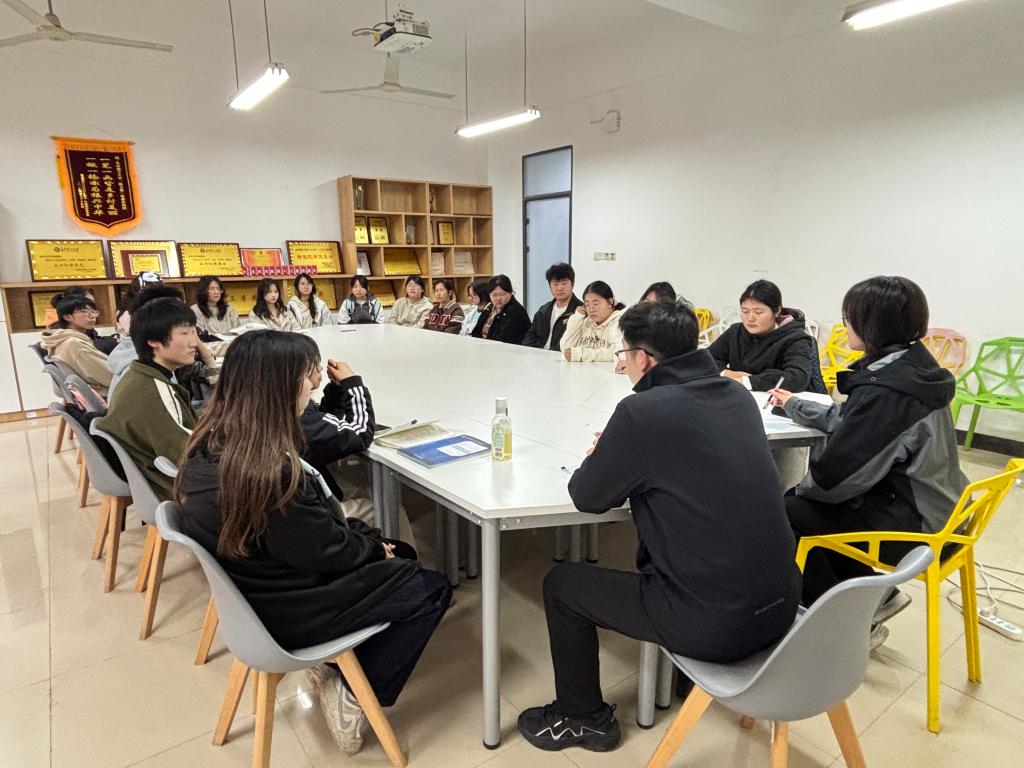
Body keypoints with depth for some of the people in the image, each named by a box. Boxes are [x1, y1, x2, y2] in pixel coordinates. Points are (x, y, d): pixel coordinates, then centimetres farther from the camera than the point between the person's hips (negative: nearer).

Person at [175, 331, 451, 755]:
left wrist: (367, 538, -1)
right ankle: (350, 694, 12)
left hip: (261, 582, 9)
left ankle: (334, 667, 19)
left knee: (404, 556, 16)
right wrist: (373, 545, -4)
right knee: (432, 589, 3)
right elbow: (324, 551, -24)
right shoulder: (268, 468, -34)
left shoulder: (215, 439, -5)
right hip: (286, 610, -8)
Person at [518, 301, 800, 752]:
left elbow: (588, 498, -7)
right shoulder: (737, 396, 3)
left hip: (714, 624, -7)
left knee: (561, 584, 11)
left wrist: (597, 460, 13)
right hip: (780, 603, 8)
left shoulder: (643, 411, -19)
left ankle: (582, 719, 30)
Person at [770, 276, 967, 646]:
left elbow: (838, 472, -25)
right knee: (806, 503, 17)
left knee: (787, 514, -4)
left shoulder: (884, 390, -29)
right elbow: (847, 420, 15)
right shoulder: (911, 365, 2)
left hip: (911, 524, -10)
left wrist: (800, 488, -5)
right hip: (931, 506, 10)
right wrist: (794, 405, 24)